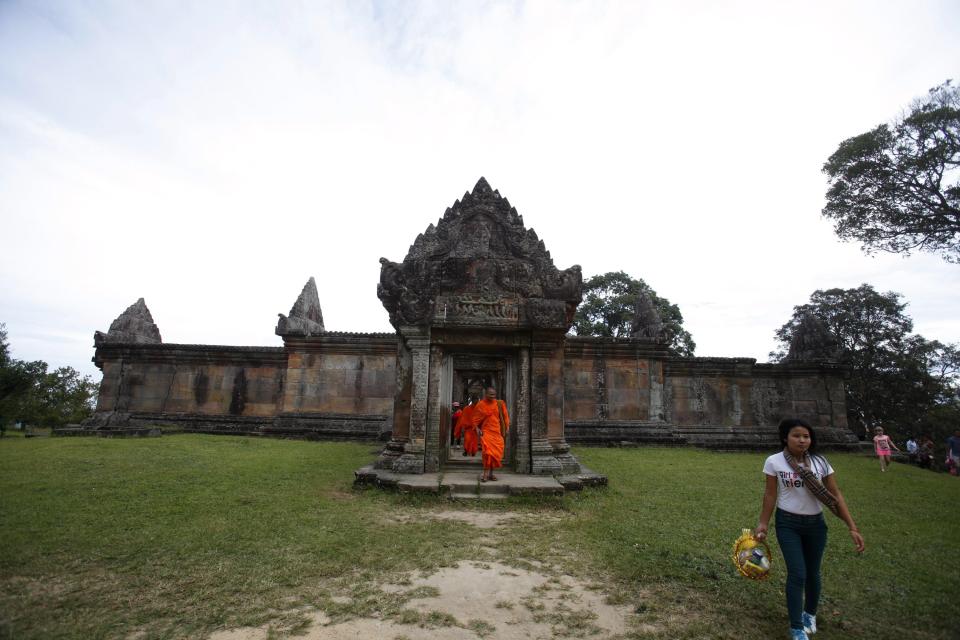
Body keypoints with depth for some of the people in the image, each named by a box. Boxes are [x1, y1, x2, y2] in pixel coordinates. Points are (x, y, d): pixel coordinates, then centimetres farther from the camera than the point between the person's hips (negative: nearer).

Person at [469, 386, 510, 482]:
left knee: (496, 453, 4)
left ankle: (491, 473, 17)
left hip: (497, 432, 3)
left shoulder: (499, 404, 6)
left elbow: (505, 417, 13)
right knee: (488, 452, -16)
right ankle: (486, 474, -12)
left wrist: (507, 427, 6)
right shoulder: (481, 404, -1)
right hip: (486, 432, -3)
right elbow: (475, 418, 5)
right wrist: (477, 428, -5)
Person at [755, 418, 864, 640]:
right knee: (797, 574, -6)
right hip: (788, 524, -3)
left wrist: (853, 527, -8)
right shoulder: (774, 461, -12)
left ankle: (810, 614, 43)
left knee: (813, 572, 17)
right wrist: (762, 524, -4)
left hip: (815, 524, 3)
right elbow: (770, 495, -5)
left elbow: (836, 496, -2)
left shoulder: (820, 462, -6)